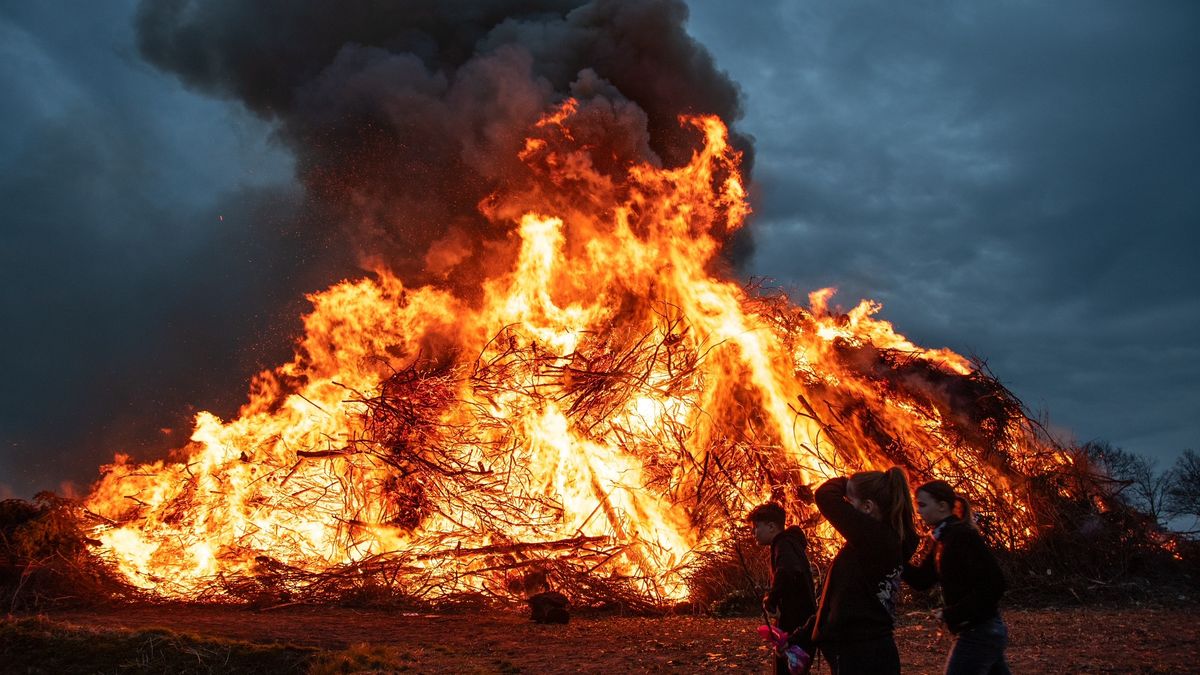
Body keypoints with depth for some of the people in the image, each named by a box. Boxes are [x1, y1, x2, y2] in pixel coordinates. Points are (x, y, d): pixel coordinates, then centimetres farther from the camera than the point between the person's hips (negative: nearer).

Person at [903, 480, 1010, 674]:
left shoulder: (963, 536, -18)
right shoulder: (945, 538, 10)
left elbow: (993, 585, -25)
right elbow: (921, 580, 10)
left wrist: (952, 614, -21)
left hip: (978, 634, -9)